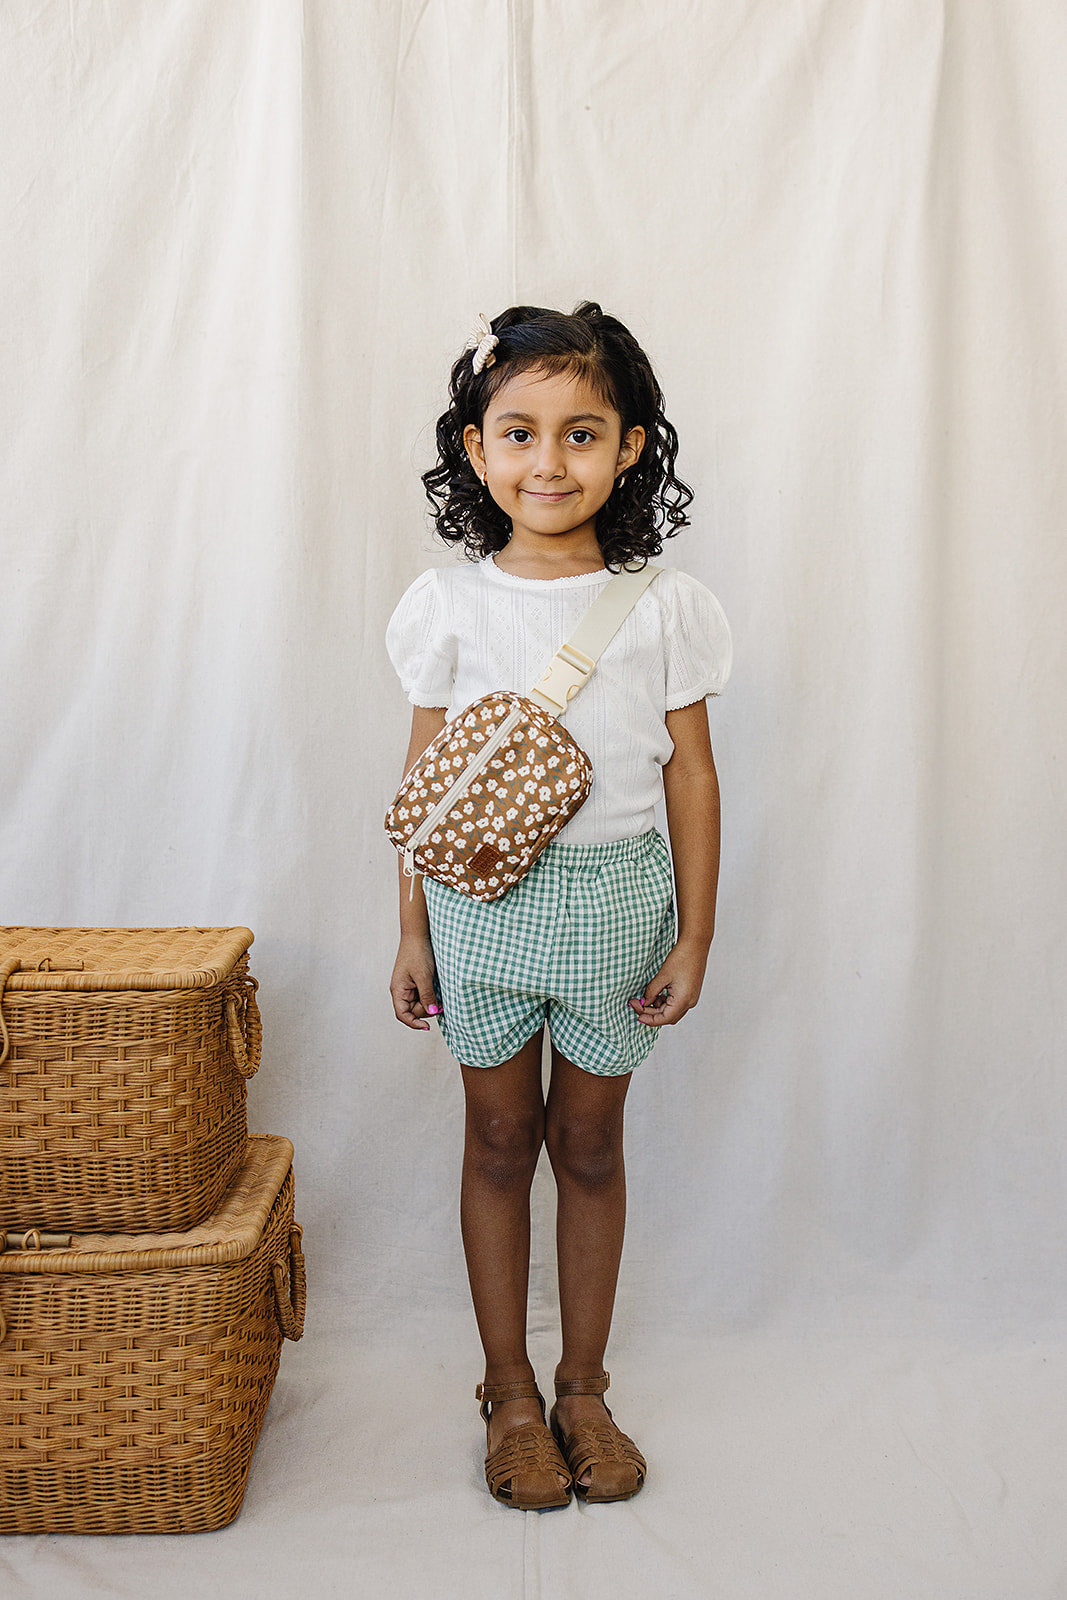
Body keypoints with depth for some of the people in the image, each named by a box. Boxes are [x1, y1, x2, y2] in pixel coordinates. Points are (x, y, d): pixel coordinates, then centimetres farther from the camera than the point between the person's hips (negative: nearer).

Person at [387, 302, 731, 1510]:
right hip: (483, 905, 1)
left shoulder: (664, 606, -5)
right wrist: (413, 933, 3)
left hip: (616, 900, 0)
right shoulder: (449, 603, -4)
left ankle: (584, 1387, 30)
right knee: (499, 1140, 11)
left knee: (588, 1144, 12)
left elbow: (690, 776, 0)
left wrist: (694, 937, -1)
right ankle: (510, 1396, 27)